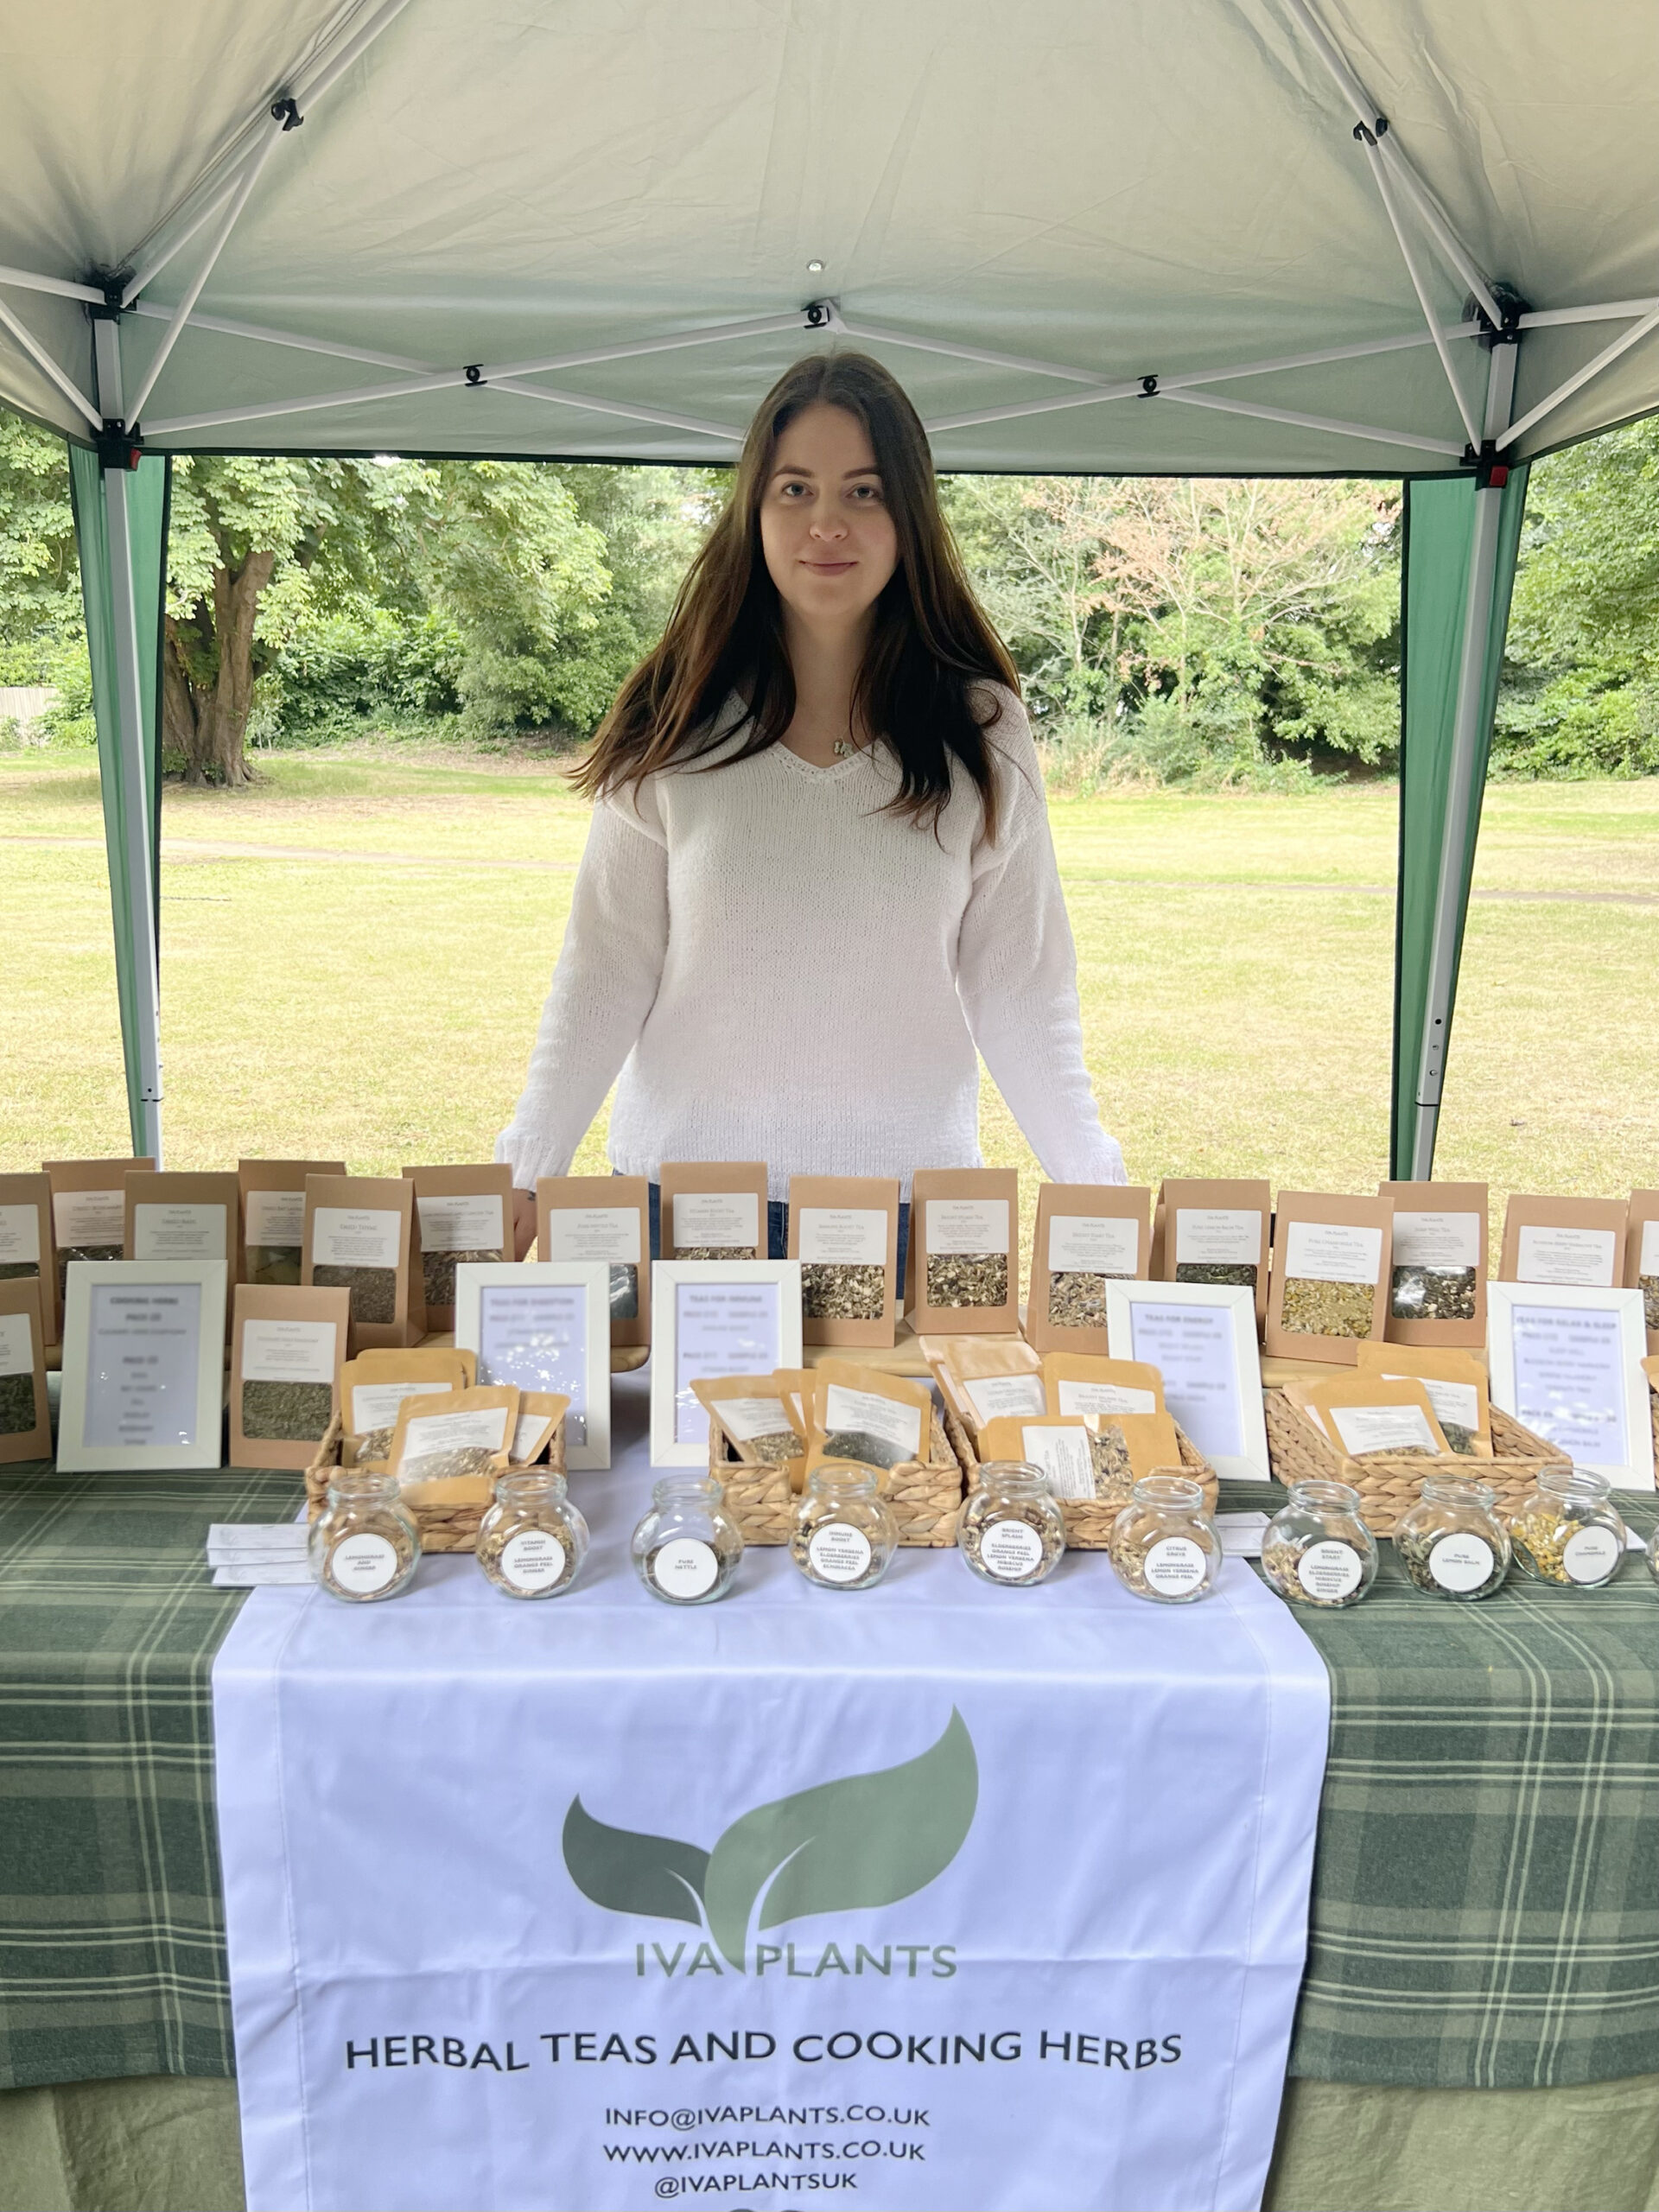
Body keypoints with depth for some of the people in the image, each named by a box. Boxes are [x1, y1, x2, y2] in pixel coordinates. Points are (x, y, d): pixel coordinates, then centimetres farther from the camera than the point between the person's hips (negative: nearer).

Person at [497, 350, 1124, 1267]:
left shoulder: (980, 732, -1)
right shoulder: (674, 724, -2)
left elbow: (1016, 989, 0)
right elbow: (606, 969, -1)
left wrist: (1096, 1189, -6)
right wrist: (526, 1163, -7)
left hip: (908, 1187, 0)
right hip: (685, 1186, 0)